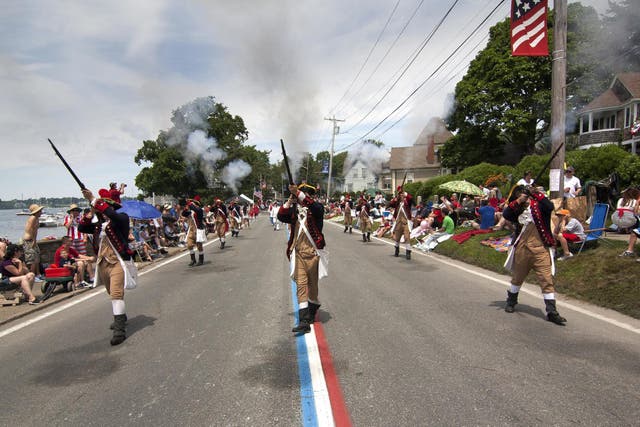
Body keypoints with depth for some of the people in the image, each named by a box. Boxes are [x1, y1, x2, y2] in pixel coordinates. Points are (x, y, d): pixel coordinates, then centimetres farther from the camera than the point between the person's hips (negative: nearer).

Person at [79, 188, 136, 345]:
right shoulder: (99, 224, 11)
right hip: (102, 263, 8)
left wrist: (94, 200, -25)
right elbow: (81, 228, 2)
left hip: (117, 262, -7)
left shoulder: (122, 218, -7)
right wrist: (91, 212, -8)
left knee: (116, 294, -19)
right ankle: (121, 318, 42)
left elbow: (113, 215, -28)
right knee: (112, 294, 21)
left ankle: (120, 329, -19)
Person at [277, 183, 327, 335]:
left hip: (313, 252, -2)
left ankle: (311, 313, 36)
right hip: (298, 253, 2)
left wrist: (298, 193, -32)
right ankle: (304, 321, -9)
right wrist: (289, 201, -15)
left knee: (312, 284, 12)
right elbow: (281, 216, -3)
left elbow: (314, 206, -24)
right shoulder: (294, 209, 8)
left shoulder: (316, 208, -1)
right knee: (301, 285, -6)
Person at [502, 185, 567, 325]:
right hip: (521, 250, 3)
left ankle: (552, 312, 0)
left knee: (547, 280, -5)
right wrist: (517, 202, -17)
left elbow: (550, 207, -21)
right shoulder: (518, 211, 7)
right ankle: (511, 301, 40)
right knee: (517, 278, 19)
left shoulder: (538, 205, -1)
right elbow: (505, 214, -10)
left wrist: (536, 194, -25)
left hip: (540, 250, -3)